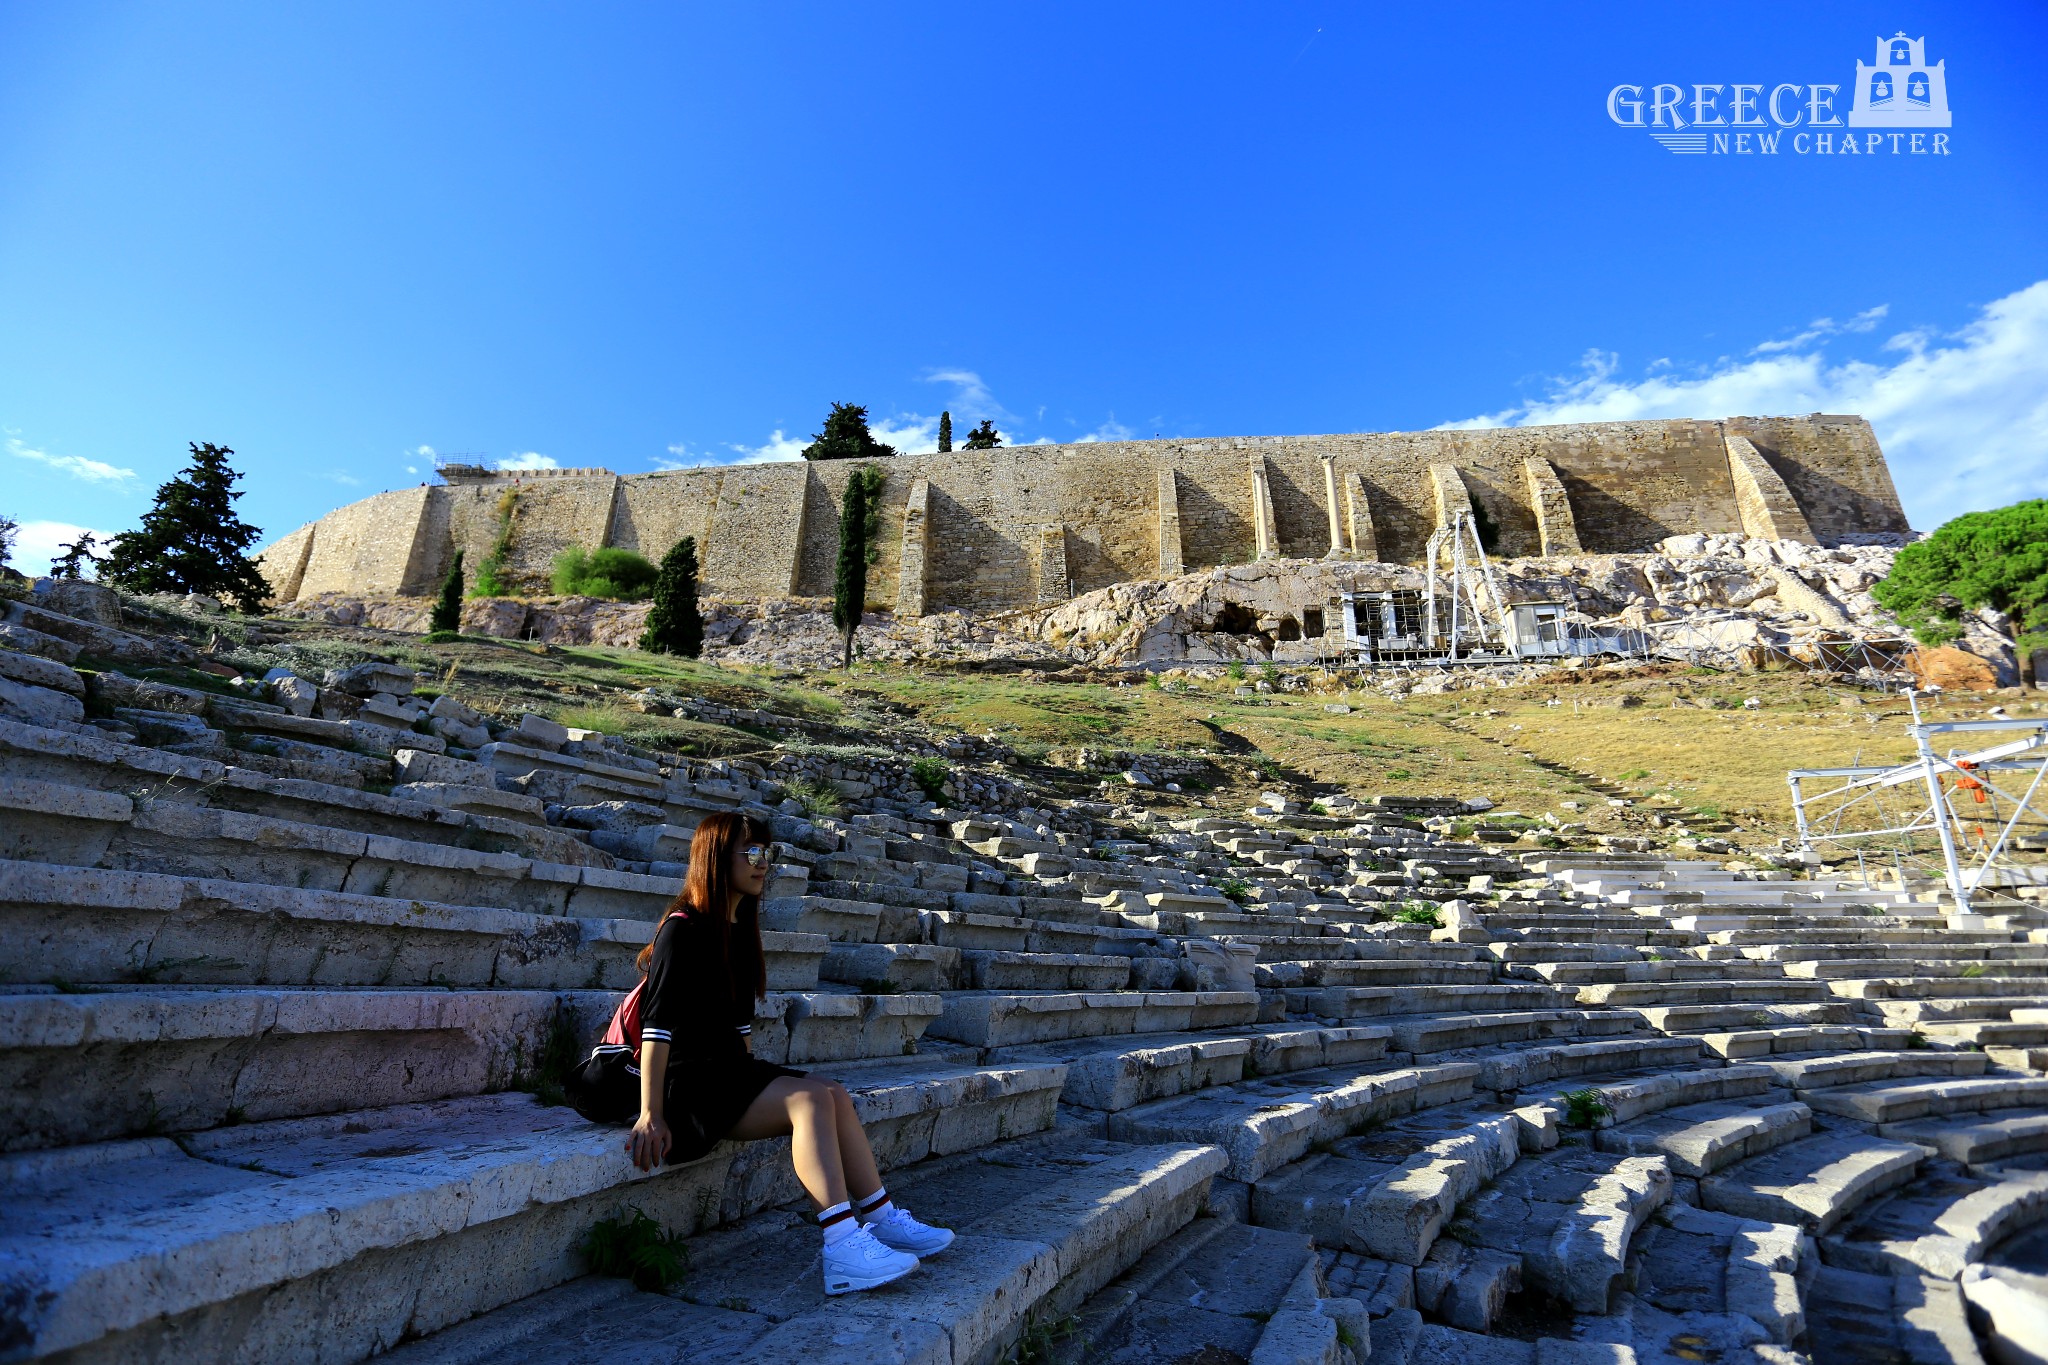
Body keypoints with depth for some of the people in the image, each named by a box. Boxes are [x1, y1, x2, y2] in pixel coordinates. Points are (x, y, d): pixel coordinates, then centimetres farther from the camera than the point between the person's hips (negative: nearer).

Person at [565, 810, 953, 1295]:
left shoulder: (738, 928, 13)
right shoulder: (684, 929, -13)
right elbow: (658, 1023, -19)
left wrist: (752, 1082, 18)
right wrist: (651, 1115, -23)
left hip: (723, 1069, 8)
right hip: (681, 1078, -8)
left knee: (835, 1094, -9)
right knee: (812, 1098, -25)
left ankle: (882, 1218, -5)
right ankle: (843, 1253, -30)